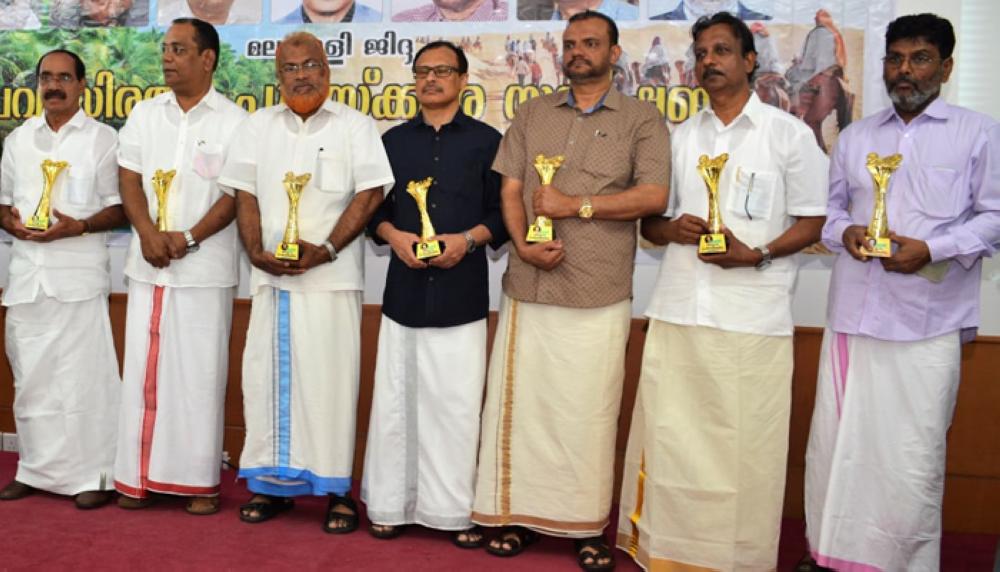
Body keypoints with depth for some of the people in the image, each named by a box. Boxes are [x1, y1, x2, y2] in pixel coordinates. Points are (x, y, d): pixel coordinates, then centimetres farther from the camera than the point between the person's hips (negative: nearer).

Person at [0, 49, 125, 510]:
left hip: (79, 273, -5)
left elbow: (119, 207, -2)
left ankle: (93, 474, 4)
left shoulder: (103, 139, 2)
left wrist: (80, 226, -18)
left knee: (84, 376, -4)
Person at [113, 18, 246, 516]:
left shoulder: (234, 121, -2)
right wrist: (148, 233, -8)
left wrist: (187, 239, -14)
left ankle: (200, 481, 9)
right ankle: (140, 478, 16)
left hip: (205, 269, -4)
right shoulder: (144, 114, 12)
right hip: (148, 266, 4)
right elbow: (129, 180, 8)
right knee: (144, 370, 7)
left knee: (200, 374, 0)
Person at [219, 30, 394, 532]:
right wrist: (257, 253, -5)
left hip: (331, 276, -3)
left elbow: (370, 194, -5)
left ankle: (336, 488, 7)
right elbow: (246, 195, 10)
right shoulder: (258, 126, 13)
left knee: (329, 376, -1)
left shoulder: (355, 125, 3)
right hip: (271, 274, 4)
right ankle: (271, 483, 17)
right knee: (267, 374, 6)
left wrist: (325, 250, -14)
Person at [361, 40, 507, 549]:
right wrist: (394, 236, -7)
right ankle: (390, 504, 18)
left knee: (458, 403, 1)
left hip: (463, 292, -2)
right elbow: (373, 206, 13)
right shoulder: (393, 140, 13)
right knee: (395, 401, 6)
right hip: (405, 288, 2)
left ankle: (455, 509, 13)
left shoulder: (487, 140, 5)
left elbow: (504, 211, 3)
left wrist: (469, 239, -13)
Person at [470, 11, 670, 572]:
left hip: (599, 295, -2)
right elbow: (510, 189, 8)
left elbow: (654, 196, -8)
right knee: (520, 404, 6)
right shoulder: (532, 113, 14)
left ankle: (588, 526, 17)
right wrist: (522, 244, -9)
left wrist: (575, 205, -9)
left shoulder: (642, 119, 4)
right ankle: (521, 514, 20)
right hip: (528, 288, 3)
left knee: (588, 413, 3)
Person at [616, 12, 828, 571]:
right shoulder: (681, 136, 15)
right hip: (678, 311, 4)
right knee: (670, 437, 5)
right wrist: (671, 229, -6)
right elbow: (649, 219, 17)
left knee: (745, 446, -1)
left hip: (754, 317, -3)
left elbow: (813, 222, 2)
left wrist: (755, 254, -15)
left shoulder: (791, 133, 4)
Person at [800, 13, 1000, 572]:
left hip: (927, 323, -3)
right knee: (835, 441, 8)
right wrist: (844, 231, -3)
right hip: (852, 316, 4)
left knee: (913, 455, 2)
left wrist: (932, 248, -15)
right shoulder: (854, 136, 17)